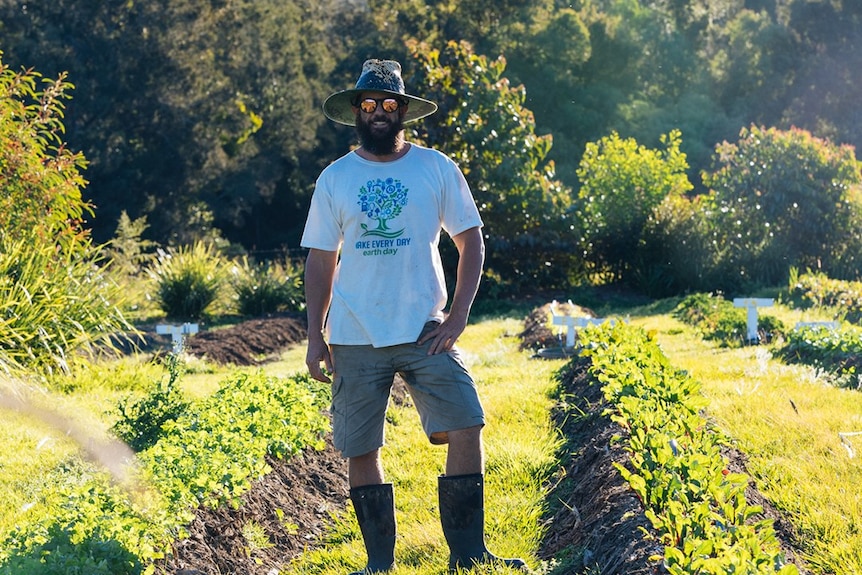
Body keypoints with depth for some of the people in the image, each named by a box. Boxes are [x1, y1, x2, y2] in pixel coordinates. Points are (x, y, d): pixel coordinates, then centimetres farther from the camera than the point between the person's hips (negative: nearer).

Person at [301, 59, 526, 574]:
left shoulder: (437, 168, 2)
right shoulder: (334, 179, 5)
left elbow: (472, 243, 5)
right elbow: (320, 261, 10)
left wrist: (458, 316, -5)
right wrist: (316, 335, 3)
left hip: (424, 332, -1)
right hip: (356, 339, 1)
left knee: (466, 428, -13)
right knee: (361, 450, 2)